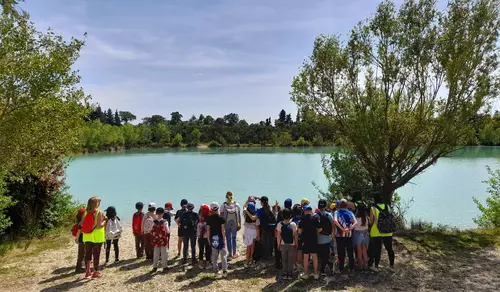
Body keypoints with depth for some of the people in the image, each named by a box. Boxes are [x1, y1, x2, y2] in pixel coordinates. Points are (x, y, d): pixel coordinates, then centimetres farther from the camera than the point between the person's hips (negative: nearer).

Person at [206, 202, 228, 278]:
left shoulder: (209, 218, -1)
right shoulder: (220, 218, -9)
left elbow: (208, 230, 1)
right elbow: (223, 230, -10)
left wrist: (209, 240, 9)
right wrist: (224, 240, -5)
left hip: (212, 238, 3)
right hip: (220, 238, -3)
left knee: (214, 255, 15)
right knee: (223, 255, 2)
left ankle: (216, 269, 22)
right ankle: (224, 271, -4)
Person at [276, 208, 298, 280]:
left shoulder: (279, 224, -11)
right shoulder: (293, 224, -13)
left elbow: (278, 236, -6)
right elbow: (295, 236, -8)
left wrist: (278, 245, 7)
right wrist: (296, 245, 4)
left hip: (283, 245, 1)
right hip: (292, 245, -1)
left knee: (284, 260, 14)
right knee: (291, 260, 12)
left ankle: (285, 274, 17)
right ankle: (290, 274, 17)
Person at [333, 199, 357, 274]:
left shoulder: (337, 212, -3)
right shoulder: (350, 213, 4)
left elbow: (335, 221, -23)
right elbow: (355, 222, -9)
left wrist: (342, 229, -21)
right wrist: (350, 228, -16)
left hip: (339, 235, -2)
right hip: (349, 235, 2)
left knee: (341, 252, 6)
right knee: (350, 252, 12)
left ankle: (341, 269, 12)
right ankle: (351, 268, 17)